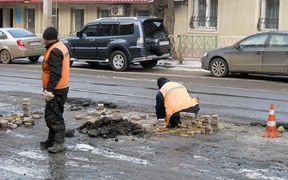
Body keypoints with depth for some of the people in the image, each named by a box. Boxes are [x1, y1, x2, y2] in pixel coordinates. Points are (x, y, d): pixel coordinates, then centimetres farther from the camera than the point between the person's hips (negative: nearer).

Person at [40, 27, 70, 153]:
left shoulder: (54, 51, -19)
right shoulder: (61, 47, 14)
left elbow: (55, 73, -26)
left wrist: (49, 90, -24)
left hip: (56, 91, -11)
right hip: (61, 88, 11)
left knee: (55, 117, -5)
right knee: (50, 116, 19)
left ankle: (59, 144, 1)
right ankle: (52, 140, 29)